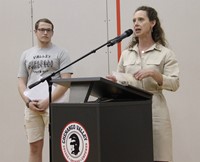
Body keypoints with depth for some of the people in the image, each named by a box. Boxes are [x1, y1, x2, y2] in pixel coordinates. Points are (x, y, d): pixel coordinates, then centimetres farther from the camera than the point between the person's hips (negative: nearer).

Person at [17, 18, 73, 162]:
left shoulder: (61, 53, 4)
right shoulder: (26, 54, 16)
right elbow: (21, 82, 13)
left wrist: (48, 101, -14)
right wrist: (28, 101, -5)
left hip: (53, 104, -3)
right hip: (31, 106, 4)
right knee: (34, 146, 5)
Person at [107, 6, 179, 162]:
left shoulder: (166, 53, 2)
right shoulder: (126, 54, 13)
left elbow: (175, 84, -5)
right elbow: (119, 80, 15)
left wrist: (154, 74, -19)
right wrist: (113, 81, -8)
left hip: (154, 109, -3)